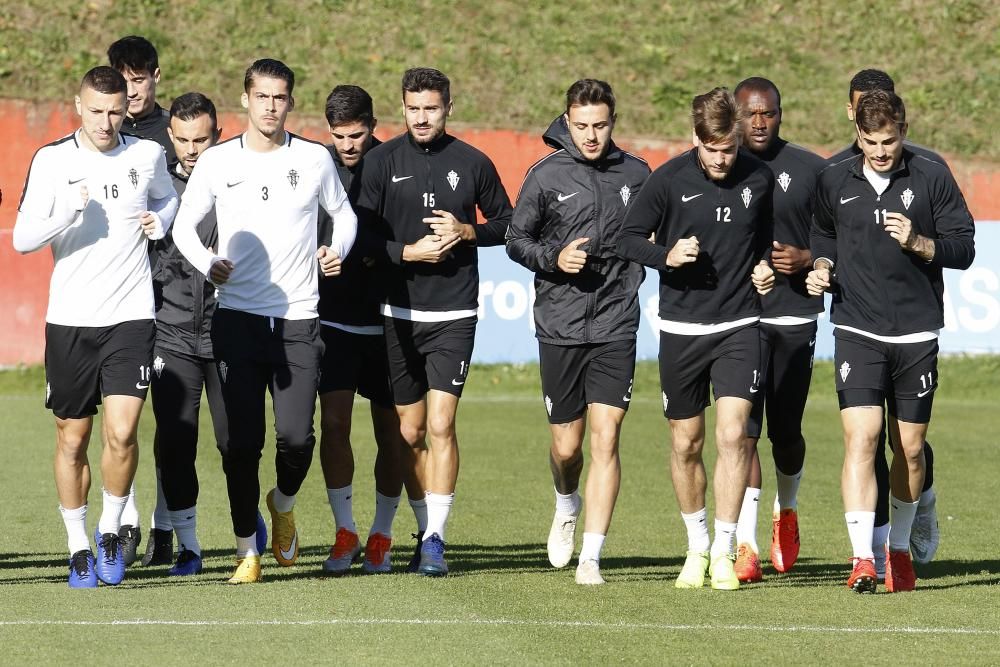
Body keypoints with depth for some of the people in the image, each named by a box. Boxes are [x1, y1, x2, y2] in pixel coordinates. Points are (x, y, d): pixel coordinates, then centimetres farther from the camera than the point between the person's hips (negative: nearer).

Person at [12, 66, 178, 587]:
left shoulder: (148, 155, 4)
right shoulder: (52, 161, -2)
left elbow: (167, 199, 26)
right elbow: (22, 239, -5)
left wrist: (160, 222, 4)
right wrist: (67, 212, -21)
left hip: (131, 315, 0)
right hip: (69, 319, 0)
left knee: (121, 433, -13)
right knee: (72, 438, 6)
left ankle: (111, 531, 10)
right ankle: (78, 548, 20)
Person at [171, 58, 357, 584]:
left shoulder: (315, 159, 6)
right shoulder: (218, 161, 4)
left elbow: (344, 213, 20)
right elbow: (183, 225, 10)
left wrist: (338, 249, 0)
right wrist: (206, 263, -9)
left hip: (298, 321, 0)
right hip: (237, 318, 0)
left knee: (297, 435, -9)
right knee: (240, 442, -4)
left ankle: (283, 504, 24)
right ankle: (247, 550, 9)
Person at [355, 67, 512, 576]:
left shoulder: (472, 163, 3)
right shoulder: (382, 161, 2)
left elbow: (506, 222, 14)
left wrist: (467, 232, -5)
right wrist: (408, 252, -14)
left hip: (454, 315, -1)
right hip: (399, 313, 1)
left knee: (440, 425, -12)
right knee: (409, 432, 7)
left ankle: (435, 539, -11)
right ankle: (426, 530, 22)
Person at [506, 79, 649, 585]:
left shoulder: (635, 174, 6)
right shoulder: (546, 175, 0)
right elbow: (515, 239, 5)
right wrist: (554, 258, -11)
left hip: (616, 327, 0)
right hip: (560, 328, 0)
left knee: (605, 439, -9)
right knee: (566, 446, 6)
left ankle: (591, 557, -5)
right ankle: (566, 506, 40)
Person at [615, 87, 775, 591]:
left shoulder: (759, 179, -1)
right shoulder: (669, 180, -7)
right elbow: (628, 238, -1)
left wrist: (766, 266, 0)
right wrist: (666, 255, -19)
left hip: (739, 326, 0)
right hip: (680, 327, 0)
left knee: (732, 435, -13)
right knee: (686, 445, 8)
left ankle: (723, 552, -7)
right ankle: (696, 547, 26)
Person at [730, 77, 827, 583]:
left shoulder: (810, 169, 4)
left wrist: (808, 260, -10)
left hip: (795, 316, 0)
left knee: (785, 431, 8)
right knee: (743, 429, -10)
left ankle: (786, 512, 38)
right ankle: (745, 547, -11)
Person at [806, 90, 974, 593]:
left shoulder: (932, 178, 0)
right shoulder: (835, 182, 5)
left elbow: (963, 248, 1)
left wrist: (918, 243, -16)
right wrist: (822, 264, 5)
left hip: (917, 333, 0)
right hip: (857, 330, 0)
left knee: (910, 449, 8)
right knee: (860, 438, -16)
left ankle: (900, 550, 27)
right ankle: (863, 558, -20)